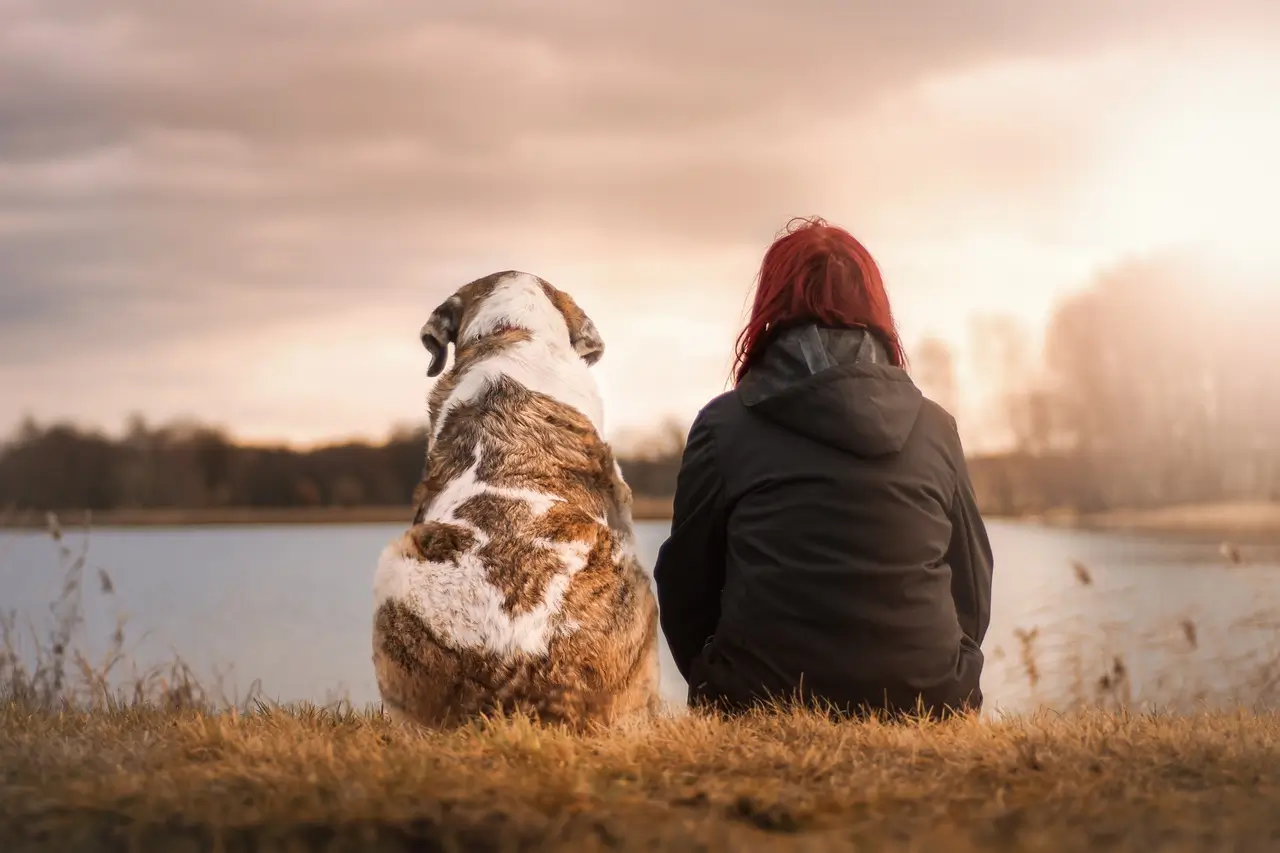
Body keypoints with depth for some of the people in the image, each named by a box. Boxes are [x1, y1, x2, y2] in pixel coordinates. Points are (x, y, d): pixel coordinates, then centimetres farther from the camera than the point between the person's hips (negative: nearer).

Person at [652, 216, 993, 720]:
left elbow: (684, 589, 6)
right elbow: (973, 591, 12)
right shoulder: (935, 427, 6)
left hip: (763, 707, -2)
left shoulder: (724, 425, 0)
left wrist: (721, 693, 23)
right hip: (925, 707, 2)